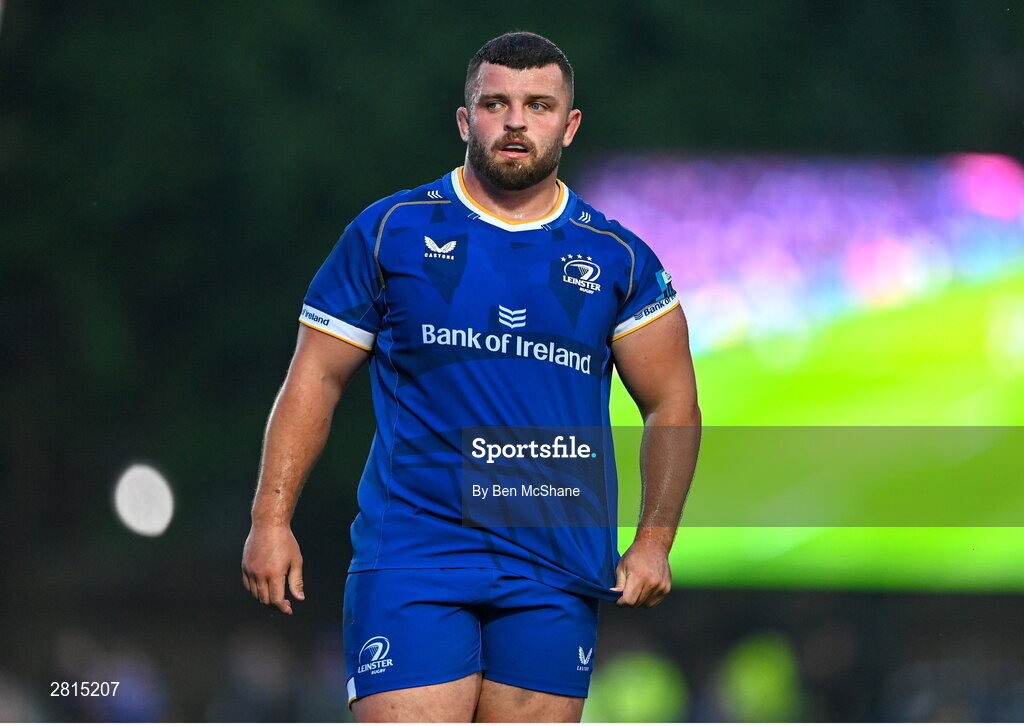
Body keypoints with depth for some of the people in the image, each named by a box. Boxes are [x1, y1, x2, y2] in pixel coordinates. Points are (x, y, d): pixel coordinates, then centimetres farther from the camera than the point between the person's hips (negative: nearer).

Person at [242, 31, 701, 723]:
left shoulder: (616, 259, 9)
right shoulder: (392, 231, 5)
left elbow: (673, 406, 14)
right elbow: (315, 379, 7)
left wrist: (654, 541, 3)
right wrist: (272, 519, 0)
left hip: (557, 569, 2)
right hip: (413, 554, -2)